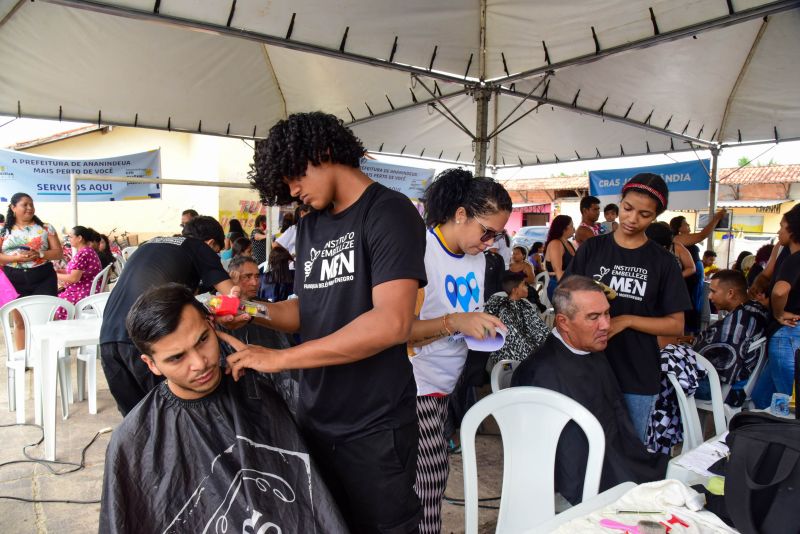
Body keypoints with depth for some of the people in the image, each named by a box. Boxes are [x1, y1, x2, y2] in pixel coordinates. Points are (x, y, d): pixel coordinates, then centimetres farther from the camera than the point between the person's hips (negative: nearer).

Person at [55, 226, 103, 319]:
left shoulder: (82, 254, -19)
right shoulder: (89, 251, 12)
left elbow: (74, 278, -20)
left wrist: (55, 275, -7)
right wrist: (58, 271, 11)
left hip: (82, 295, -9)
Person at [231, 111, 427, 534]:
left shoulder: (388, 212, -14)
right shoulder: (309, 226, 10)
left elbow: (391, 322, -26)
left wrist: (279, 358, -24)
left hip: (373, 429, -7)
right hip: (314, 418, 7)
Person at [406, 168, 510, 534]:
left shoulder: (476, 257, 9)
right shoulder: (421, 251, -18)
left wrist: (484, 327, 0)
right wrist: (455, 322, -30)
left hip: (447, 383, 7)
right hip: (417, 384, -7)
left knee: (432, 477, 9)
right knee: (431, 477, -5)